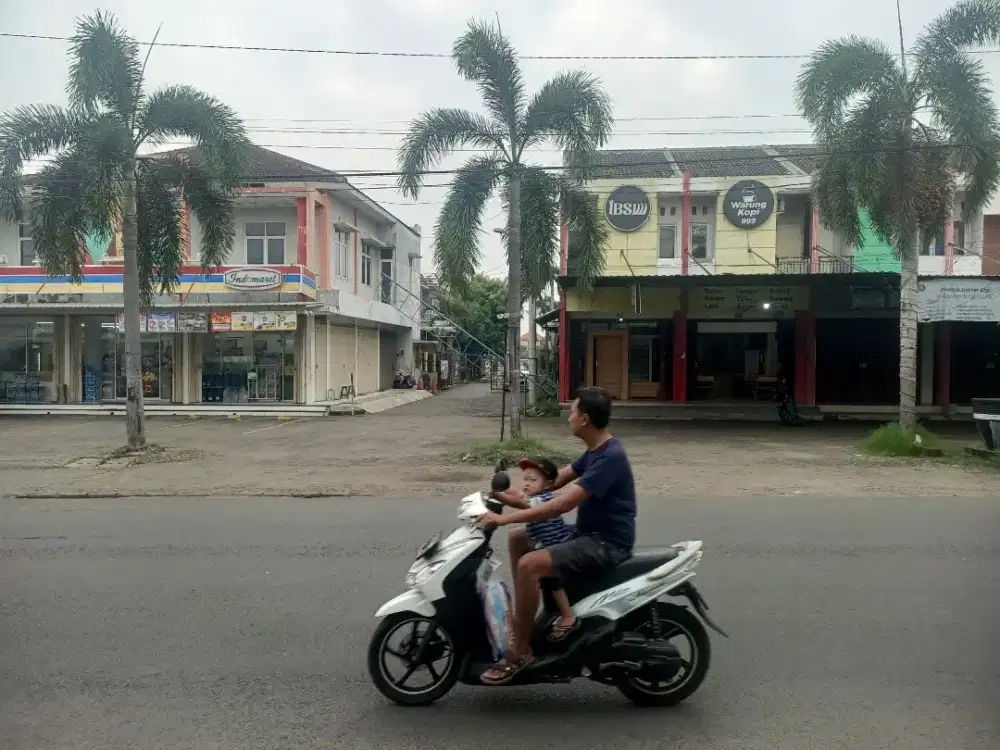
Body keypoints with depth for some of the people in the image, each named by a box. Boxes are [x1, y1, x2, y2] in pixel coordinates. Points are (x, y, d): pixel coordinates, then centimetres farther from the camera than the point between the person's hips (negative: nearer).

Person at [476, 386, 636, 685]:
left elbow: (562, 504, -30)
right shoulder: (595, 451, 9)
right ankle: (522, 615, 20)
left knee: (530, 565, -26)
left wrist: (505, 518, -28)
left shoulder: (610, 457, -23)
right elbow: (556, 479, 17)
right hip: (589, 536, 10)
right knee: (519, 540, 13)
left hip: (607, 545, -10)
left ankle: (520, 650, -12)